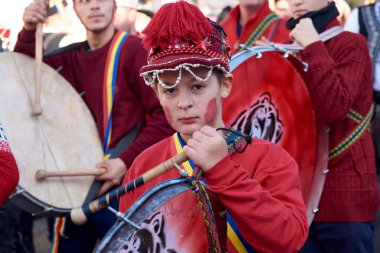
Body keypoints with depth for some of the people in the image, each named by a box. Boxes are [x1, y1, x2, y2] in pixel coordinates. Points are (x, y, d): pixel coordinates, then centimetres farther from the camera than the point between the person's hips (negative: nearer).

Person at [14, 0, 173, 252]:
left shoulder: (135, 49, -8)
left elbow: (166, 114, -13)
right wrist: (29, 32, -13)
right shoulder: (69, 58, 10)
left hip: (121, 187, -6)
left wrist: (126, 161, -19)